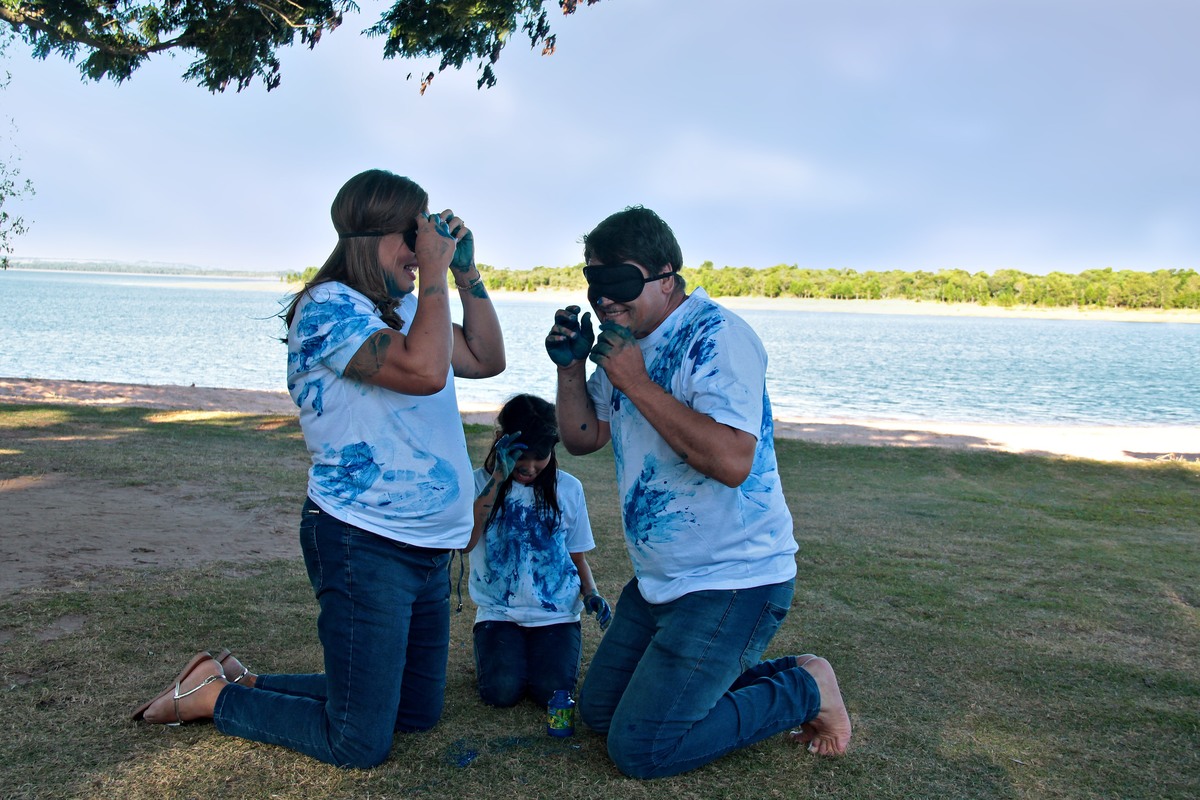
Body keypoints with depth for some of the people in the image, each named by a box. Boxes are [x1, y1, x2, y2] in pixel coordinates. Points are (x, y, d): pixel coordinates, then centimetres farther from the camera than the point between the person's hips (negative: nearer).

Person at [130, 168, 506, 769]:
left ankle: (241, 681, 26)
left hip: (427, 547, 9)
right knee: (360, 746, -2)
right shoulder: (328, 307, -15)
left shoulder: (405, 309, 13)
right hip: (363, 546, -9)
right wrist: (434, 274, -17)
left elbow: (487, 358, 17)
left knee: (418, 713, 19)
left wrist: (466, 273, 7)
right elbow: (423, 370, -28)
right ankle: (214, 695, 17)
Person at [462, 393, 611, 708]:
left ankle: (542, 652, 13)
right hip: (499, 612, -1)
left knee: (551, 691, -20)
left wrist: (591, 594, -7)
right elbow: (465, 542, -20)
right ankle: (493, 651, 11)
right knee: (502, 690, -22)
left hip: (557, 614, 1)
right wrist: (499, 478, -24)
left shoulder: (568, 488, 5)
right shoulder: (480, 483, -1)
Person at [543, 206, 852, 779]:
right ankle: (757, 676, 23)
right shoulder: (627, 339, 7)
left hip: (732, 581, -9)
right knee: (599, 710, 16)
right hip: (660, 581, 9)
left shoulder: (716, 335, -20)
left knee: (639, 748, -10)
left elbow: (732, 462, -33)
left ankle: (803, 689, 6)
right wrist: (571, 365, -3)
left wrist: (636, 384, -28)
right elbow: (582, 438, 14)